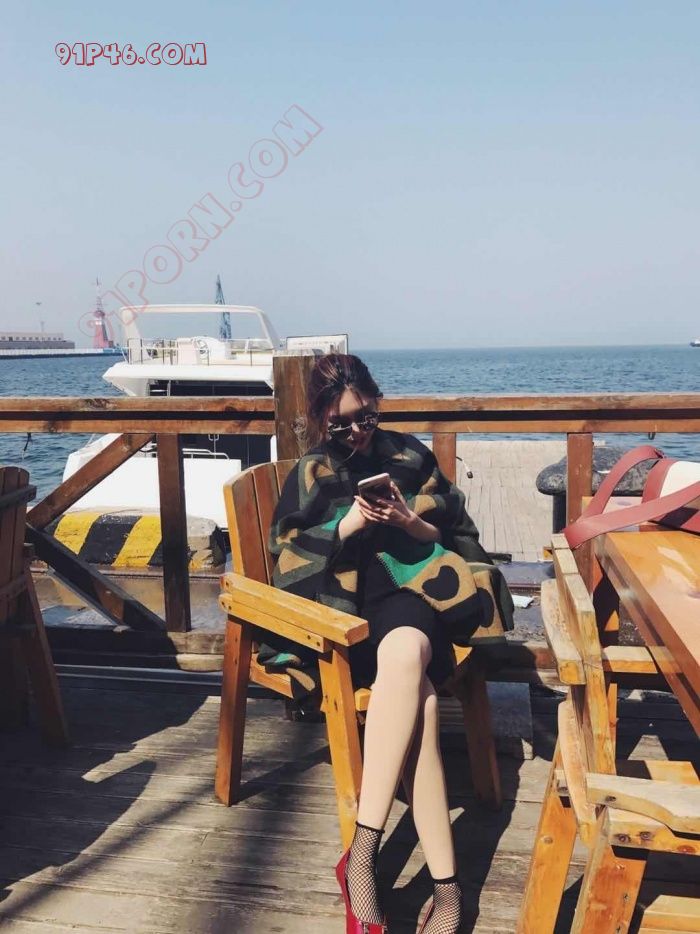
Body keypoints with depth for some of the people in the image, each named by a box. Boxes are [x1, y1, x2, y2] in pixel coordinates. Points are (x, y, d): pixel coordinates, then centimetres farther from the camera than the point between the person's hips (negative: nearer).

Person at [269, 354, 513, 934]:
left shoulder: (410, 456, 16)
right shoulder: (311, 475, 15)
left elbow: (456, 536, 13)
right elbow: (289, 562, 4)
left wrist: (411, 522, -8)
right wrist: (348, 525, -12)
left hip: (413, 596, 1)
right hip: (346, 612, -1)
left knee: (404, 652, -39)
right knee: (418, 698, -34)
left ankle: (362, 855, -36)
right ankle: (445, 886, -33)